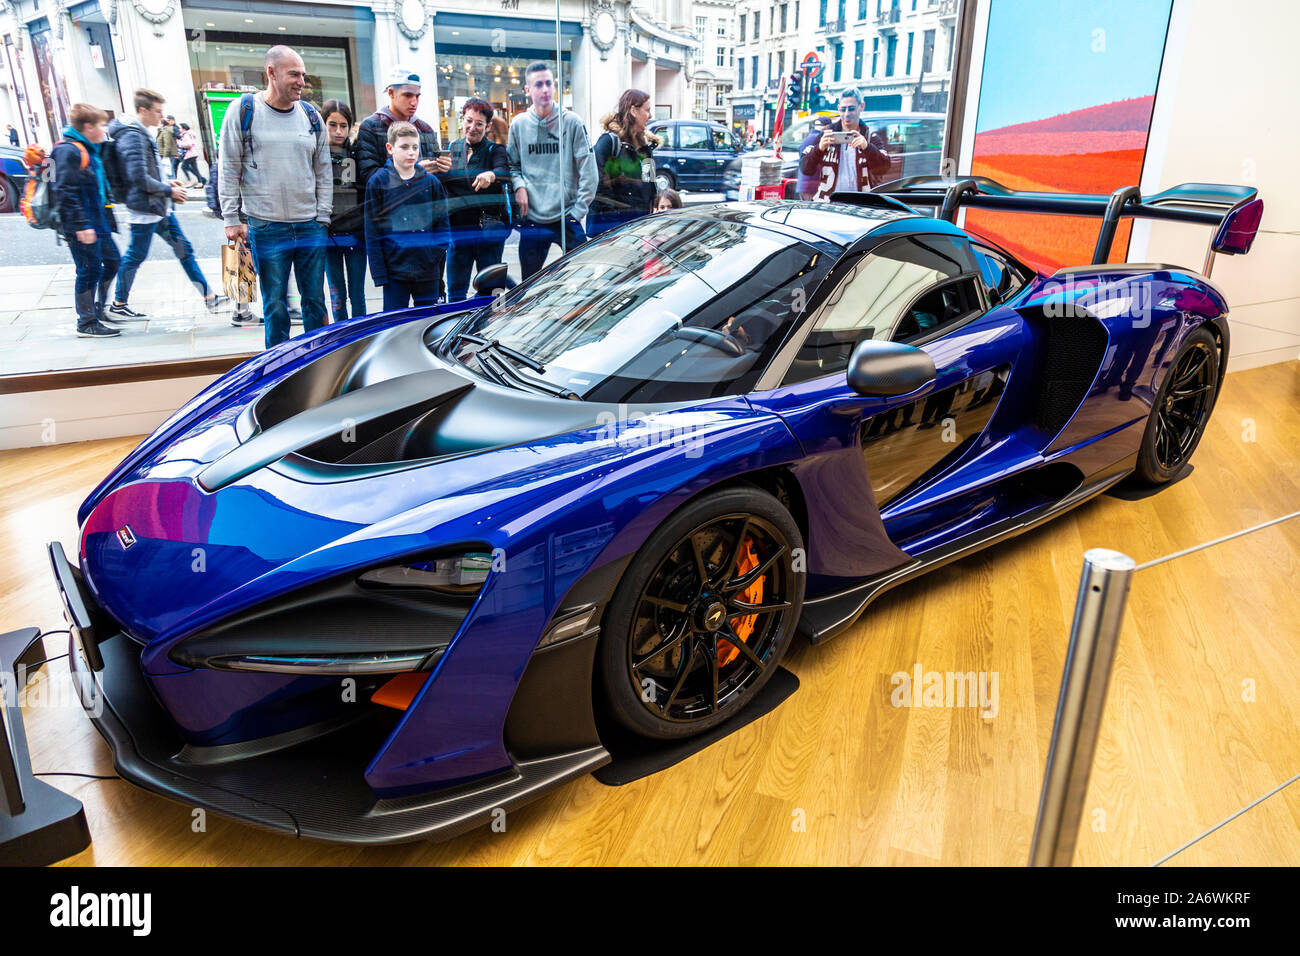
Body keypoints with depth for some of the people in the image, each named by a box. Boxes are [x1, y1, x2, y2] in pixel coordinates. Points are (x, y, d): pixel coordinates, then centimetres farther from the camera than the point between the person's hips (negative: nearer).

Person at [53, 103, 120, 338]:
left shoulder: (91, 150, 15)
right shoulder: (68, 151, -16)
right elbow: (66, 192, -21)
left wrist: (106, 219, 25)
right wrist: (81, 225, -24)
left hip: (98, 222, 10)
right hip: (81, 228, -10)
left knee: (112, 261, 17)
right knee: (90, 270, -5)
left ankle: (99, 309, 31)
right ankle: (87, 323, 5)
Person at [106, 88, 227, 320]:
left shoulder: (144, 134, 14)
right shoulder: (132, 136, -17)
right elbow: (139, 177, -23)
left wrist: (166, 183, 10)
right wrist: (168, 190, -15)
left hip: (160, 207, 10)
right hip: (144, 209, -10)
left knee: (184, 248, 9)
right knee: (135, 256, 1)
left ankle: (208, 297, 12)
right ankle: (118, 305, 15)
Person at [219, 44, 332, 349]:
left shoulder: (311, 115, 10)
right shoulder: (243, 110, 1)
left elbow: (324, 171, 13)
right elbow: (229, 169, 1)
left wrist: (322, 217, 5)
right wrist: (231, 219, -3)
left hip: (310, 226, 3)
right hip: (265, 227, -3)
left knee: (315, 299, 8)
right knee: (275, 304, 3)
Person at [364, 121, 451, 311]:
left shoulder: (431, 182, 6)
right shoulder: (378, 182, 0)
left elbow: (442, 224, 10)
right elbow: (372, 233, -1)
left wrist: (437, 255, -3)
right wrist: (379, 272, -8)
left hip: (428, 272, 2)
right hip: (394, 269, -2)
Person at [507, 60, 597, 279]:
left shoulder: (571, 122, -2)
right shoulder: (519, 124, 5)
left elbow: (588, 170, -3)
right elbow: (512, 164, 14)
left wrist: (579, 210, -8)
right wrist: (519, 185, -6)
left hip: (567, 218, -2)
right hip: (531, 219, 2)